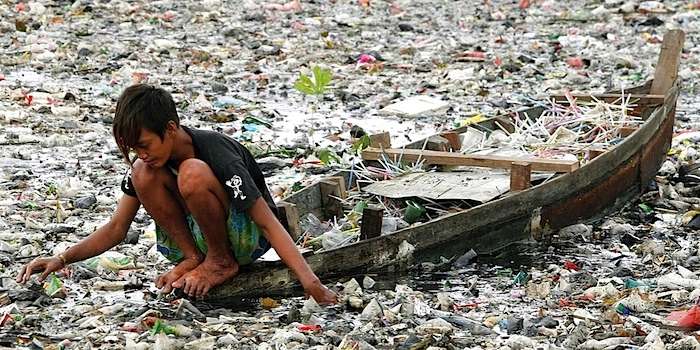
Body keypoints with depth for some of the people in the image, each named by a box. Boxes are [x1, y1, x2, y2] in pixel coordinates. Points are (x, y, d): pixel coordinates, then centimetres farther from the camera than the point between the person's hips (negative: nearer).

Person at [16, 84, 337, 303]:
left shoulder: (219, 156, -27)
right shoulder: (147, 159, -9)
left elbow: (269, 223, -28)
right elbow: (116, 229, -3)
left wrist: (311, 284, -37)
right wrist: (61, 260, -17)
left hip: (246, 237, -6)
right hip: (196, 233, 6)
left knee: (192, 173, -34)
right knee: (143, 174, -19)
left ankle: (222, 262, -14)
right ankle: (192, 257, -9)